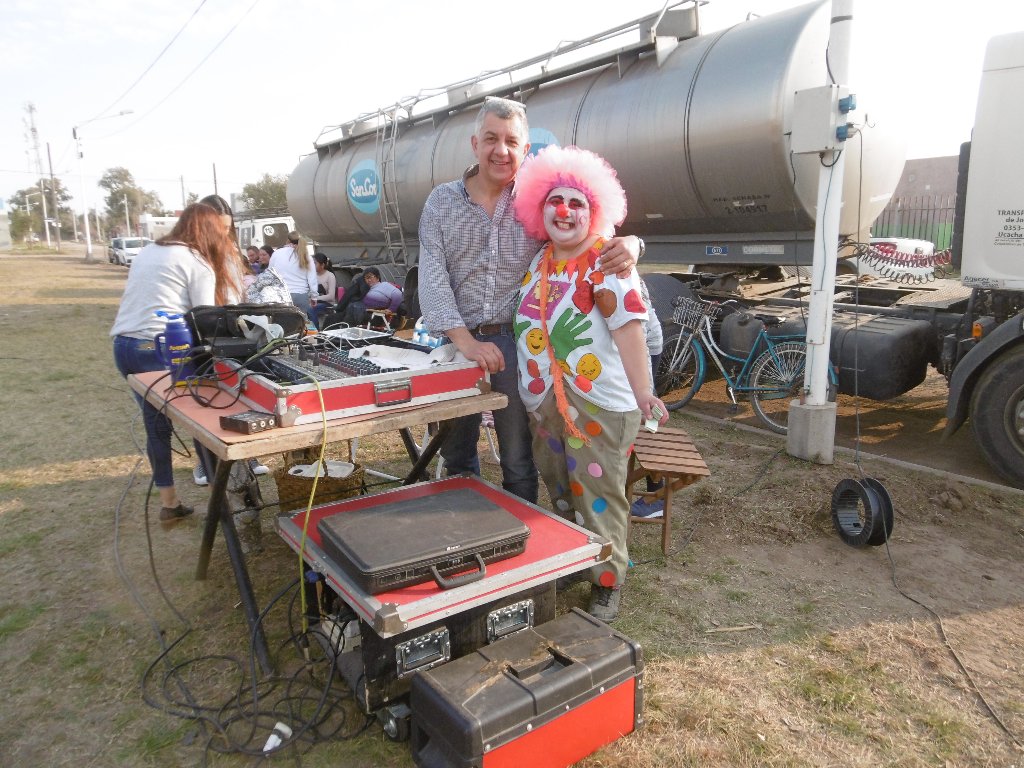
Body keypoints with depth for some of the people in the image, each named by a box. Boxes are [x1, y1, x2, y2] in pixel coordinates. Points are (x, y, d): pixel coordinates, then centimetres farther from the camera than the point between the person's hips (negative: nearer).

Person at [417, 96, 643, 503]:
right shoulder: (441, 202, 4)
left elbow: (598, 228, 4)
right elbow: (432, 279, -5)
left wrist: (629, 243, -22)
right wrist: (466, 340, -18)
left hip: (517, 342, -2)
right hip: (457, 342, 2)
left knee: (519, 461, 7)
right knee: (456, 455, 17)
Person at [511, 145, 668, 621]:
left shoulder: (603, 261, -12)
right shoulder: (539, 261, 10)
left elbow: (628, 324, -22)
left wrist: (643, 392, -30)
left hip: (599, 404, -7)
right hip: (544, 403, 8)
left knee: (598, 496, 2)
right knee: (559, 491, 21)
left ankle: (607, 584, 19)